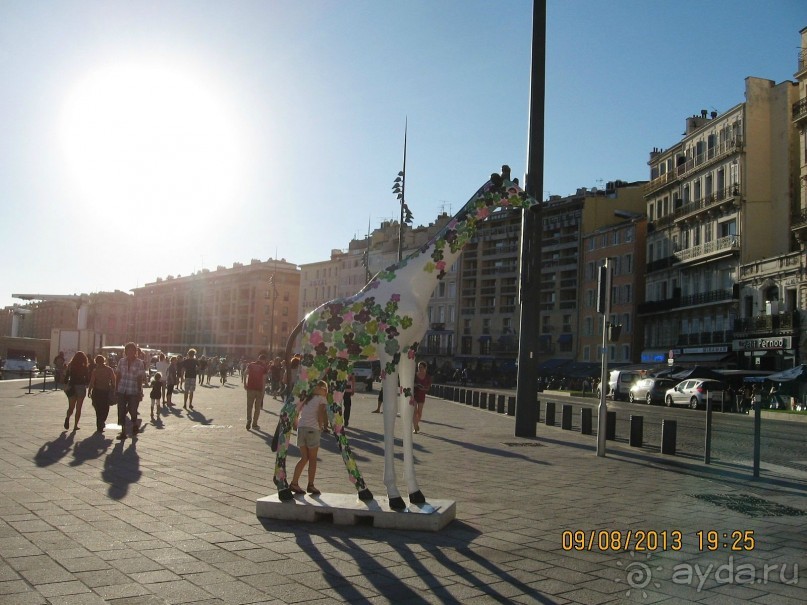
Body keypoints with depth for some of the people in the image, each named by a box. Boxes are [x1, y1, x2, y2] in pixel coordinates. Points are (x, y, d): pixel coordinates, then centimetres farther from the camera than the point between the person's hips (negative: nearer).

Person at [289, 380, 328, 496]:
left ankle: (294, 483, 6)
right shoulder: (321, 399, 3)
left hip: (301, 428, 5)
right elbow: (320, 415, -8)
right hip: (313, 429, -5)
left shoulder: (306, 398, 20)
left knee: (304, 458, 13)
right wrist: (321, 427, 4)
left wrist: (297, 425, 16)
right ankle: (311, 485, 5)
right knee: (312, 459, 6)